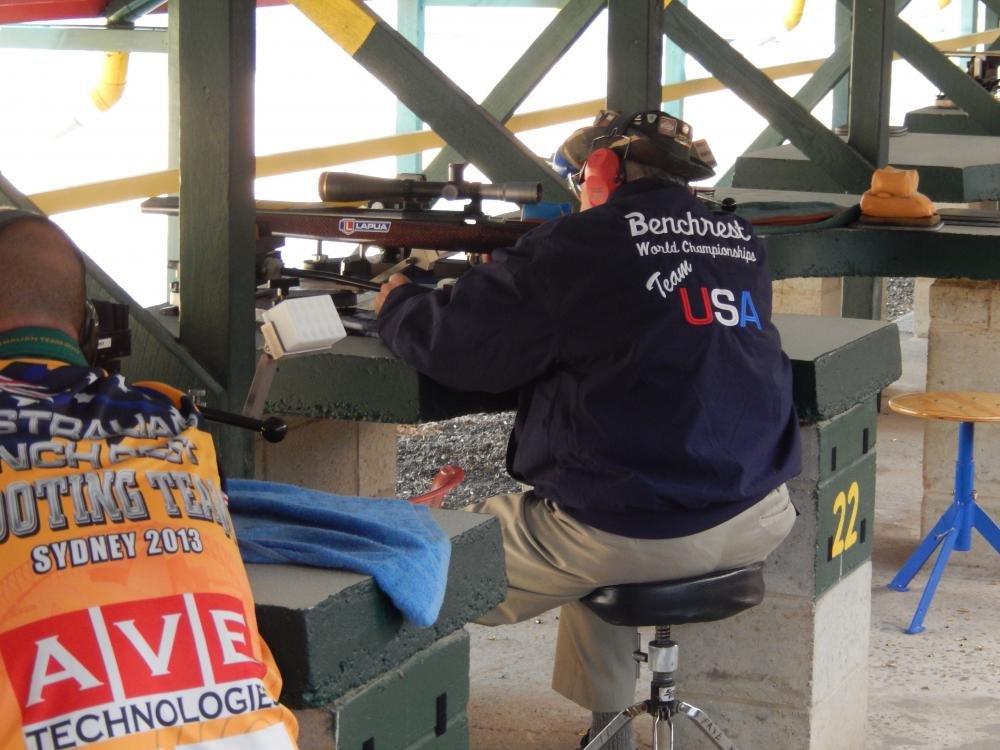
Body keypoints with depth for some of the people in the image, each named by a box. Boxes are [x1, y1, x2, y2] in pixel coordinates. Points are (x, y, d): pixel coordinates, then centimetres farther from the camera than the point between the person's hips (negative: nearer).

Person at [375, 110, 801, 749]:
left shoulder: (576, 248, -9)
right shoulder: (744, 242, 9)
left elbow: (457, 347, -3)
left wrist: (399, 304, 19)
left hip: (629, 538, -7)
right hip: (757, 521, 7)